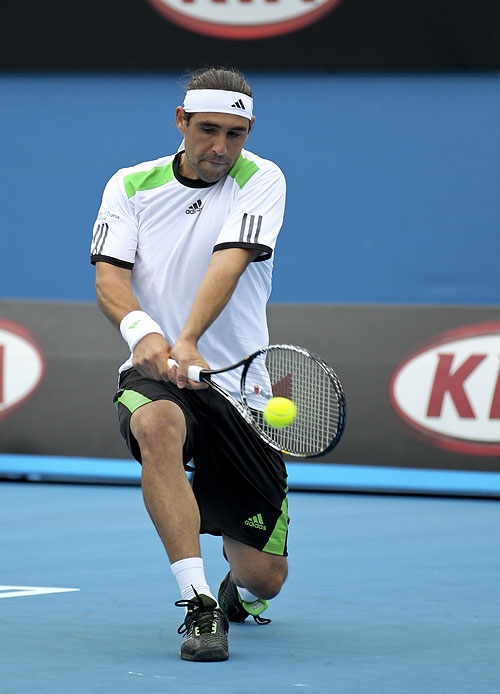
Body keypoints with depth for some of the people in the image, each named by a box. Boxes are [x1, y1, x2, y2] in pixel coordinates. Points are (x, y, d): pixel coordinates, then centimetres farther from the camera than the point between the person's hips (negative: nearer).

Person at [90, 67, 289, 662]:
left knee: (265, 576, 1)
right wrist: (140, 329, -33)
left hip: (240, 388, 0)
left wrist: (187, 343, -37)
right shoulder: (130, 186, 3)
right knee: (158, 425, -40)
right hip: (154, 373, 0)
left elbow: (230, 262, -20)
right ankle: (198, 605, -35)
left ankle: (239, 585, 43)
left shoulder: (261, 180, -3)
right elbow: (109, 276, -10)